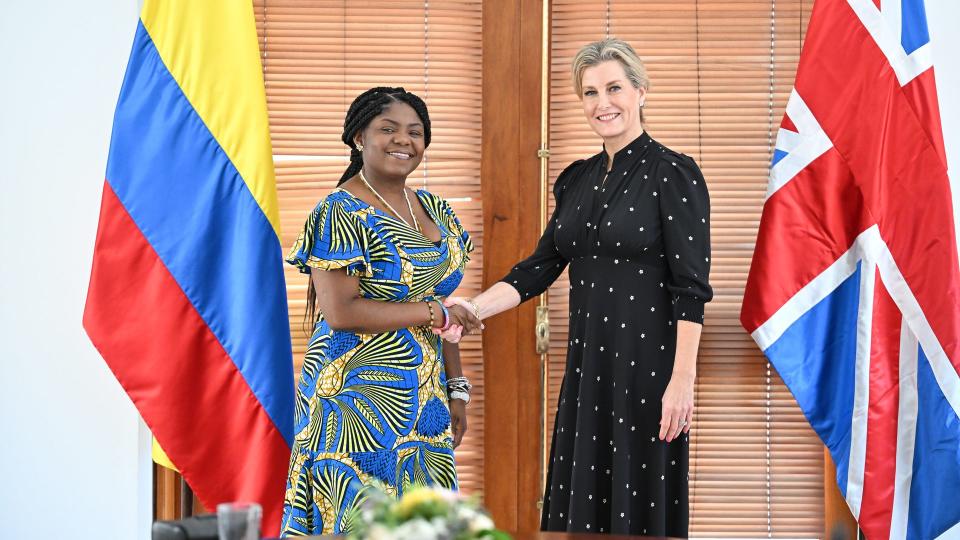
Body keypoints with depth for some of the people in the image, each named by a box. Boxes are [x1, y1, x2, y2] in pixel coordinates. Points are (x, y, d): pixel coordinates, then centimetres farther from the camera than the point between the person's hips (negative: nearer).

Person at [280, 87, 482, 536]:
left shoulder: (434, 211, 12)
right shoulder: (341, 213, -10)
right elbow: (339, 312, -19)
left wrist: (456, 389, 10)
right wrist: (434, 313, -14)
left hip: (423, 399, 7)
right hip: (357, 394, -7)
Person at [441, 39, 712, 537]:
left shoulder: (672, 174, -9)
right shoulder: (577, 179, 12)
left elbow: (691, 289, -13)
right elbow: (541, 266, 11)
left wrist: (682, 380, -19)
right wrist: (473, 308, -3)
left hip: (647, 364, -7)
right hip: (586, 363, 7)